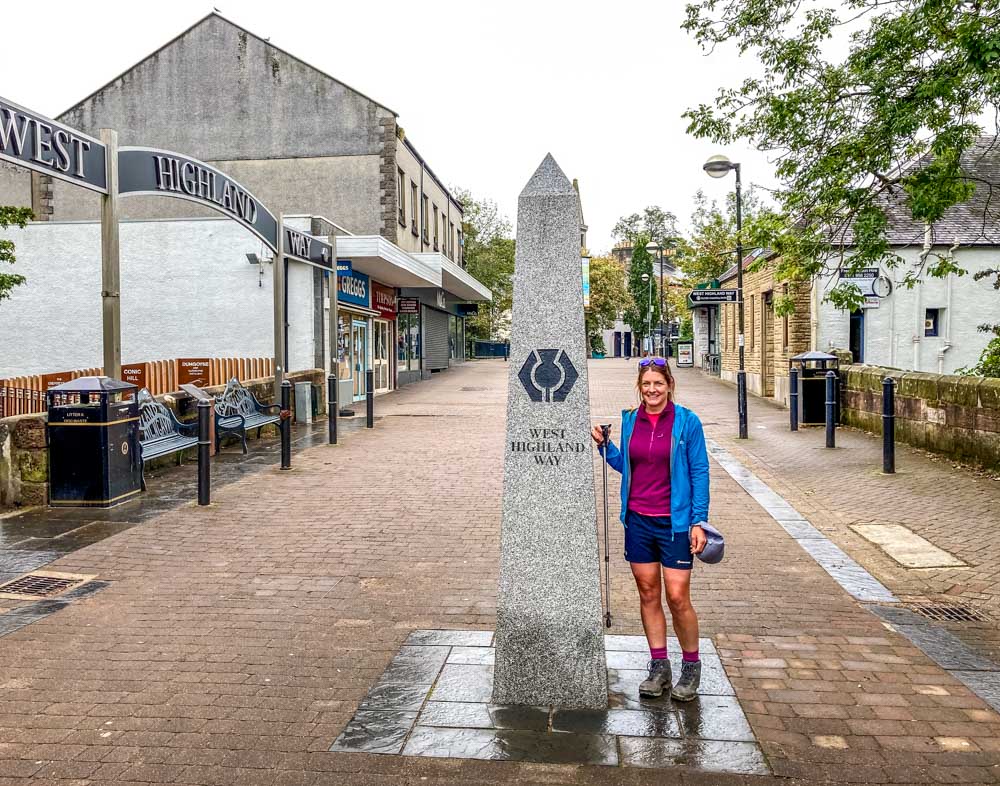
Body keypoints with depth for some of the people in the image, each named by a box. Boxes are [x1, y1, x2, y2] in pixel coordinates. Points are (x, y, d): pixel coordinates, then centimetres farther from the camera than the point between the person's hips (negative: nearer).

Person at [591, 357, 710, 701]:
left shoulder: (687, 421, -7)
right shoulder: (630, 421, 5)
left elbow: (699, 472, -5)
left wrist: (698, 521, -9)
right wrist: (604, 445, 0)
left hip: (674, 522, -4)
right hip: (638, 520, 4)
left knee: (677, 598, -2)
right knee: (647, 593, 10)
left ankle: (691, 667, 21)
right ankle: (659, 667, 24)